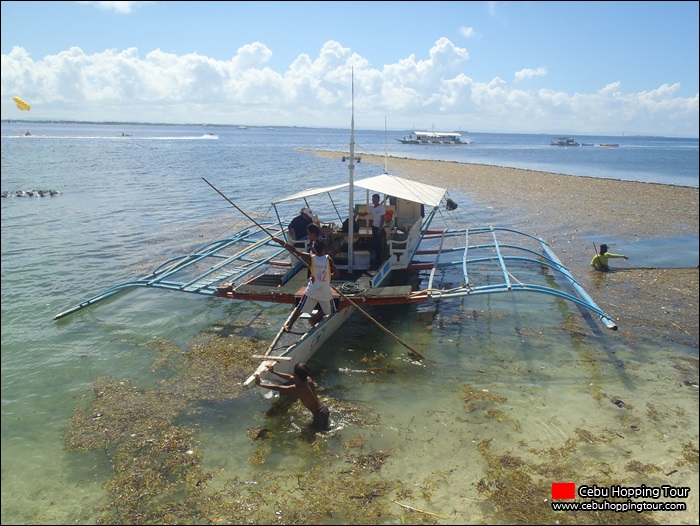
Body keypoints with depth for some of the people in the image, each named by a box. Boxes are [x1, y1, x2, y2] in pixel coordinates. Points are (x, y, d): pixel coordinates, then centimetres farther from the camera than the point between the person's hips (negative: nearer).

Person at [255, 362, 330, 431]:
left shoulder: (297, 388, -27)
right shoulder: (308, 379, -5)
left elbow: (277, 388, -22)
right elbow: (289, 377, 9)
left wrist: (259, 384, -15)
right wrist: (274, 372, 9)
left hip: (320, 414, -8)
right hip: (324, 408, 8)